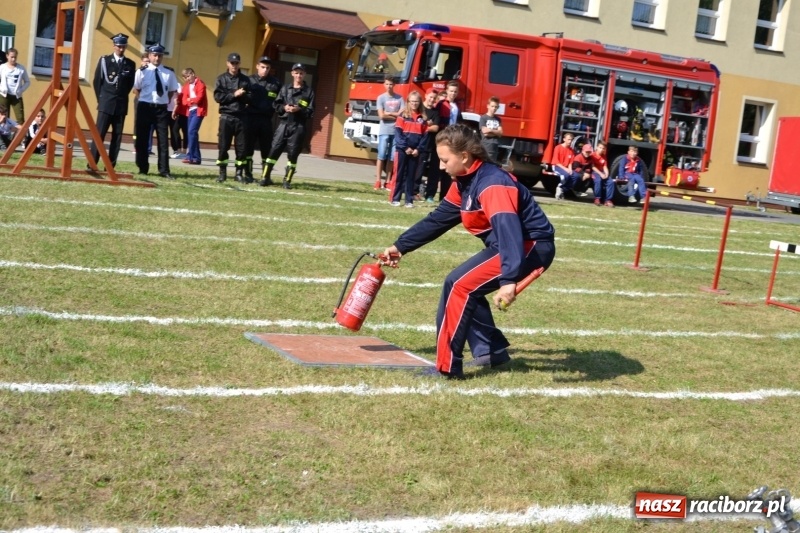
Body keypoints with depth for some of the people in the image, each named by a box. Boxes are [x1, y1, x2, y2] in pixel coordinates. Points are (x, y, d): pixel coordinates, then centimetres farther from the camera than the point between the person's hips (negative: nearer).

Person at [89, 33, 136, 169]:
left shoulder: (130, 64, 8)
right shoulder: (104, 60, 4)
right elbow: (97, 81, 6)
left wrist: (121, 97, 7)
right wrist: (101, 99, 4)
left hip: (121, 105, 2)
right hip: (106, 103, -2)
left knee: (117, 136, 1)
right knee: (99, 134, -7)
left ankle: (110, 166, 3)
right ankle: (92, 164, -7)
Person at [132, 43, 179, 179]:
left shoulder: (169, 74, 3)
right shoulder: (142, 72, -2)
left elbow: (172, 91, 13)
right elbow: (137, 89, 6)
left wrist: (165, 101, 4)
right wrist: (145, 101, 4)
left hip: (161, 108, 1)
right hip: (145, 107, -1)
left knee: (163, 140, 1)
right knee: (142, 139, 5)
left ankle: (164, 170, 5)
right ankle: (143, 168, 15)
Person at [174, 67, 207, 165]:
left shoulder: (200, 84, -6)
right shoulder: (186, 85, 14)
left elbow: (199, 98, -14)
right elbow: (183, 99, 12)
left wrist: (190, 100, -2)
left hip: (198, 110, -8)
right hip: (190, 111, 8)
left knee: (192, 131, -17)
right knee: (191, 133, 6)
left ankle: (190, 156, -16)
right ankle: (195, 158, 10)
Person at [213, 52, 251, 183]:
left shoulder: (245, 79, 10)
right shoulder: (221, 79, 5)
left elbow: (250, 98, 5)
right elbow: (218, 97, -6)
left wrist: (242, 95, -14)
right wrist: (234, 95, -12)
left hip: (241, 117, 2)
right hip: (226, 116, -1)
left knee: (242, 147, 1)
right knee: (223, 146, 0)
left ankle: (239, 173, 8)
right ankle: (222, 173, 9)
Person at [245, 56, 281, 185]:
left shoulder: (275, 83, 8)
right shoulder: (250, 80, 4)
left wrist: (273, 108, -11)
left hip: (266, 120, 1)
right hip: (251, 118, -1)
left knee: (266, 149, 3)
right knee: (248, 146, 5)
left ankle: (265, 176, 8)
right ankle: (248, 174, 14)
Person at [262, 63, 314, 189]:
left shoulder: (309, 91, 5)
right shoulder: (285, 88, 12)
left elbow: (310, 112, 1)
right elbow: (276, 105, 10)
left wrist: (299, 110, -15)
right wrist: (284, 108, -9)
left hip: (298, 127, -2)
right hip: (284, 123, 2)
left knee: (293, 154, 0)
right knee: (274, 150, -3)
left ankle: (287, 180, 8)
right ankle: (266, 177, 2)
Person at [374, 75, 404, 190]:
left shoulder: (400, 98, 7)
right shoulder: (381, 98, 2)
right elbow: (381, 116, -7)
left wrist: (389, 113, -4)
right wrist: (396, 116, -2)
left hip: (396, 131, 2)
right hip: (384, 131, -2)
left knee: (391, 158, 4)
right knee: (381, 156, -5)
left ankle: (387, 181, 8)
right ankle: (378, 180, -5)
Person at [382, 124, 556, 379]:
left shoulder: (492, 183, -24)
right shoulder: (464, 182, 7)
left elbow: (508, 229, -38)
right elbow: (437, 219, 18)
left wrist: (508, 280, -50)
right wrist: (400, 246, 17)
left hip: (532, 246, -10)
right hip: (512, 245, 10)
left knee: (459, 284, -17)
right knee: (467, 286, 18)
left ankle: (447, 365, -13)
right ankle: (491, 350, 21)